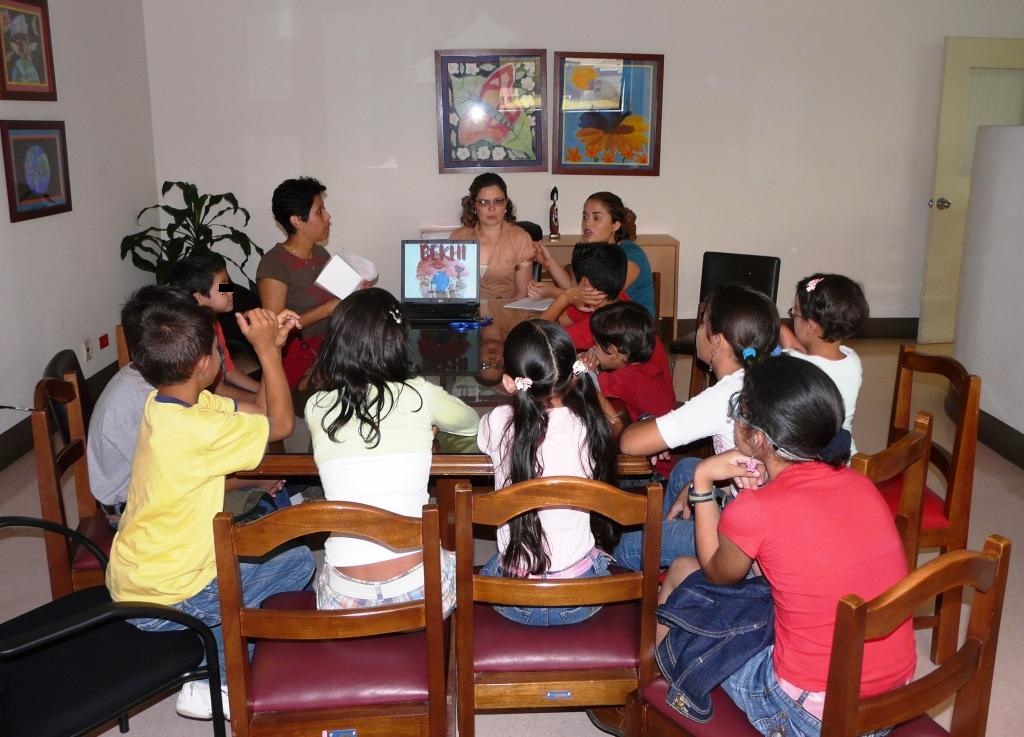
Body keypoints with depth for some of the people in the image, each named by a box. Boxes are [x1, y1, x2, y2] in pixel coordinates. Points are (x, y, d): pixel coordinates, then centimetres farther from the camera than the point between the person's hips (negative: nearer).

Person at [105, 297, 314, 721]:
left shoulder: (169, 402, -2)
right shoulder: (194, 430, -30)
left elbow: (258, 411, 5)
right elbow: (280, 424, -16)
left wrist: (273, 347, -4)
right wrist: (266, 349, -15)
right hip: (161, 600, -9)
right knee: (298, 563, 5)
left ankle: (210, 651, 17)